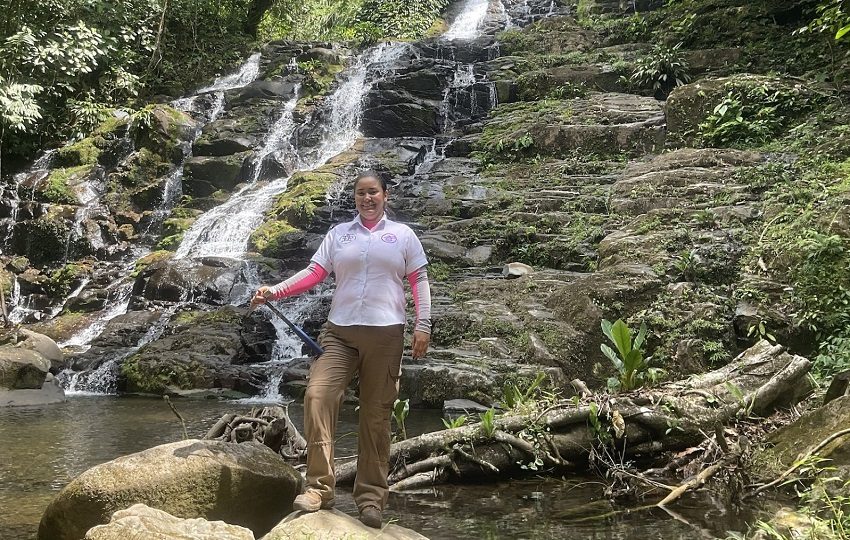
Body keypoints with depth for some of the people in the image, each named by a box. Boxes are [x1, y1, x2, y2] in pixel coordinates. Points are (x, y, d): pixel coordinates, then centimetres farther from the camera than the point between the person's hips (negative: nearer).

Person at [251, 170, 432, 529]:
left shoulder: (402, 235, 9)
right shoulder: (338, 234, 13)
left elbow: (419, 281, 5)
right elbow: (314, 273, 5)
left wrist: (423, 326, -5)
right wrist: (274, 291, -9)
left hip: (385, 334, -2)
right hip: (340, 332, 2)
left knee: (376, 414, 2)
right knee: (317, 395, -17)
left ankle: (371, 496, 9)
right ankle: (319, 487, -11)